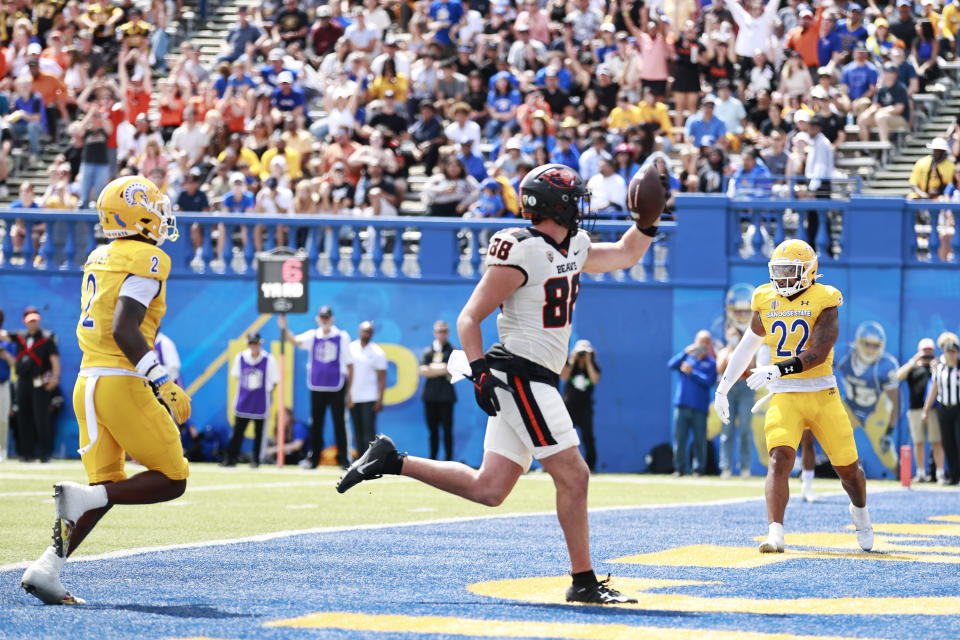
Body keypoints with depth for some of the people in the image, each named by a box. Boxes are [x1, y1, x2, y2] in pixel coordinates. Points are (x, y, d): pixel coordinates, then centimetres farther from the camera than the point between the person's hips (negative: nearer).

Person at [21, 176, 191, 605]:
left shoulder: (100, 259, 16)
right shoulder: (145, 259, -10)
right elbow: (124, 330, -20)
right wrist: (163, 384, -19)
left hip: (88, 380, 8)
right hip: (121, 383, -8)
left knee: (106, 488, 9)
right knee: (171, 481, 2)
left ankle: (46, 570, -2)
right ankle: (79, 498, -15)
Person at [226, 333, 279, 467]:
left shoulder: (268, 359, -8)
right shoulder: (240, 357, -1)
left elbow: (274, 381, 0)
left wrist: (268, 393, -1)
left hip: (260, 404, -2)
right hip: (243, 402, 2)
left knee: (259, 432, 5)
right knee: (238, 431, 2)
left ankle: (255, 460, 14)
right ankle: (231, 459, 7)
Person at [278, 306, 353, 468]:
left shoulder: (342, 337, 1)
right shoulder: (312, 336, 7)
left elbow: (349, 364, 2)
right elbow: (296, 340, -11)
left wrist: (349, 390, -1)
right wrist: (284, 329, -31)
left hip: (337, 388, -2)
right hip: (317, 388, 2)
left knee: (339, 424, -3)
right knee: (315, 424, 5)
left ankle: (343, 459, 0)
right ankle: (313, 459, 11)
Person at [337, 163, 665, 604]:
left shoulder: (573, 248, 13)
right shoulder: (522, 252, -14)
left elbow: (625, 255, 28)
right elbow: (469, 319, -13)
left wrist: (648, 222, 11)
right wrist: (479, 371, -24)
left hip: (536, 381, 9)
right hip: (520, 376, -9)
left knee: (487, 489, 7)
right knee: (573, 476, -7)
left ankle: (391, 461, 13)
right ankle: (584, 583, 0)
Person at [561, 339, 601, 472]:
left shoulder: (593, 367, 2)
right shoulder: (569, 364, 1)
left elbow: (595, 380, -17)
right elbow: (564, 377, -17)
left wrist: (588, 363, -15)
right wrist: (572, 361, -16)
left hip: (585, 407, 0)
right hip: (569, 405, 0)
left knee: (587, 435, -6)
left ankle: (590, 465, 2)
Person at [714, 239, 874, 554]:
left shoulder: (823, 302, -8)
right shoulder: (766, 303, 6)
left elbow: (818, 353, -20)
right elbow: (746, 348, 22)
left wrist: (777, 370, -30)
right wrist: (722, 388, 25)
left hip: (822, 395, -2)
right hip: (785, 397, 2)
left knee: (848, 467, 9)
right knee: (780, 458, -22)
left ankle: (860, 511, 42)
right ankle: (775, 534, -30)